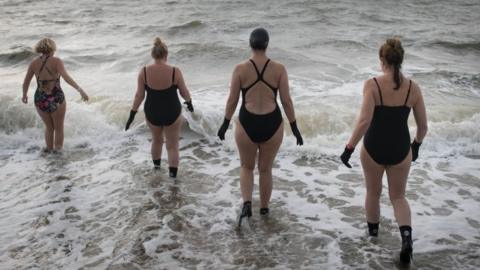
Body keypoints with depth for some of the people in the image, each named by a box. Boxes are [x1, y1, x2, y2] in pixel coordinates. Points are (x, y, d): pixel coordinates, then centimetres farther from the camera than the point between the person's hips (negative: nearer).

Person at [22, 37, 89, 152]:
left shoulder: (34, 63, 0)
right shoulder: (56, 61, -12)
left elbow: (26, 82, 9)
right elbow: (66, 77, -28)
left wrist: (24, 95, 28)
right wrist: (80, 90, -35)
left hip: (40, 100, 4)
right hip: (56, 100, -4)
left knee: (49, 127, 28)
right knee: (59, 128, 20)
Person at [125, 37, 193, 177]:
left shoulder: (144, 72, -13)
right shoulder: (175, 72, -18)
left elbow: (139, 95, -9)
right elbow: (184, 92, -6)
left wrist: (132, 114, 2)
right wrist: (189, 102, 15)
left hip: (152, 114, 3)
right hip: (172, 114, -3)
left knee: (156, 140, 29)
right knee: (172, 146, 11)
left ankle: (156, 165, 50)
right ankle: (173, 176, 6)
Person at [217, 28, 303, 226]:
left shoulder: (240, 69, -8)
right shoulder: (279, 69, -6)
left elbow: (232, 100, -3)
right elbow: (286, 101, -5)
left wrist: (225, 124, 11)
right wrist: (294, 128, 5)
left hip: (247, 125, -1)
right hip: (272, 125, 1)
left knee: (246, 167, 22)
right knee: (265, 169, 21)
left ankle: (246, 203, 1)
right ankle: (264, 208, 35)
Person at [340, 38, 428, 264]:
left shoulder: (372, 84, -15)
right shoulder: (413, 87, -5)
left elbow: (364, 121, -23)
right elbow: (423, 125, 1)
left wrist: (349, 148, -15)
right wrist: (416, 145, 19)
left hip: (374, 148, -2)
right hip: (400, 150, 2)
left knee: (373, 192, 23)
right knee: (398, 197, 17)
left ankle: (373, 230, 44)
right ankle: (406, 237, -6)